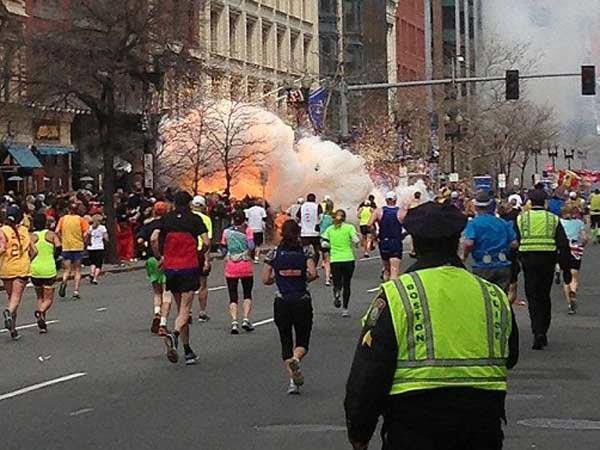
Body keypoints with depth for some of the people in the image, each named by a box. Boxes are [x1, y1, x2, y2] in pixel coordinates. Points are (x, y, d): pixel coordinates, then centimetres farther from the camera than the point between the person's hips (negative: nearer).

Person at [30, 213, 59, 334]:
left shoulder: (32, 236, 0)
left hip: (35, 269, 2)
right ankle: (41, 311, -26)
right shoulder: (51, 234, -1)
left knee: (40, 297, 18)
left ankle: (42, 325, 7)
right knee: (48, 299, 6)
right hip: (49, 269, -2)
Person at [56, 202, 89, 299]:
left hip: (66, 247, 1)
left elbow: (57, 231, -7)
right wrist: (83, 240, 3)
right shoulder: (80, 219, -1)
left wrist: (61, 240, 7)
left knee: (67, 270, 8)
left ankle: (64, 282, -23)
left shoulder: (63, 219, 4)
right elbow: (87, 232, -12)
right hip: (78, 247, -1)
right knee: (77, 270, 10)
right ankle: (76, 291, 2)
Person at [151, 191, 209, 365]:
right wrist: (199, 255, 11)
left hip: (170, 268, 3)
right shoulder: (195, 219, -1)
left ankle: (188, 351, 13)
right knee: (185, 309, -3)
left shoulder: (166, 219, 6)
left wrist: (159, 257, 6)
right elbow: (206, 243, -8)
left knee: (181, 308, 13)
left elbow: (154, 238, -6)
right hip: (189, 267, -3)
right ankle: (174, 334, -33)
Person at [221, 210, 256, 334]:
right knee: (247, 294, 14)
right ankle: (246, 319, -1)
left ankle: (234, 322, -11)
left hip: (230, 267, 1)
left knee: (233, 296, 4)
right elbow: (251, 246, -14)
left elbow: (223, 249, 5)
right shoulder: (247, 230, -3)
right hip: (246, 266, -1)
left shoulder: (226, 232, 4)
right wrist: (251, 254, 7)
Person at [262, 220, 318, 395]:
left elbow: (265, 279, -2)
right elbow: (312, 273, -16)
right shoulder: (306, 252, -3)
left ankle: (293, 380, 0)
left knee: (286, 341, 11)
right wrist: (304, 279, 5)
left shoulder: (274, 254, 1)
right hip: (302, 301, -1)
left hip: (281, 303, 1)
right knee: (302, 342, 10)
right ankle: (295, 359, -24)